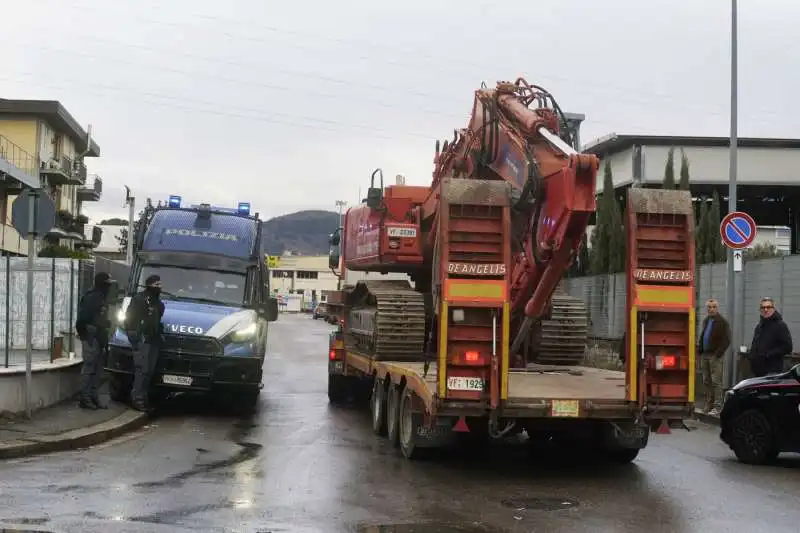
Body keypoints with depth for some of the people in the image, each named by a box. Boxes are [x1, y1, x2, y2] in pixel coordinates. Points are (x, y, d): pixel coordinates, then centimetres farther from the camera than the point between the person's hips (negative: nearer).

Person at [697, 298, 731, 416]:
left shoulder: (722, 322, -5)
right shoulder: (705, 321, 17)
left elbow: (726, 340, -11)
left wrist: (718, 353, -17)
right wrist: (699, 350, 13)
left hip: (715, 356, -8)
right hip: (705, 355, 8)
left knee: (716, 382, -8)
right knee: (706, 381, 10)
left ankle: (717, 407, -8)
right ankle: (708, 405, 17)